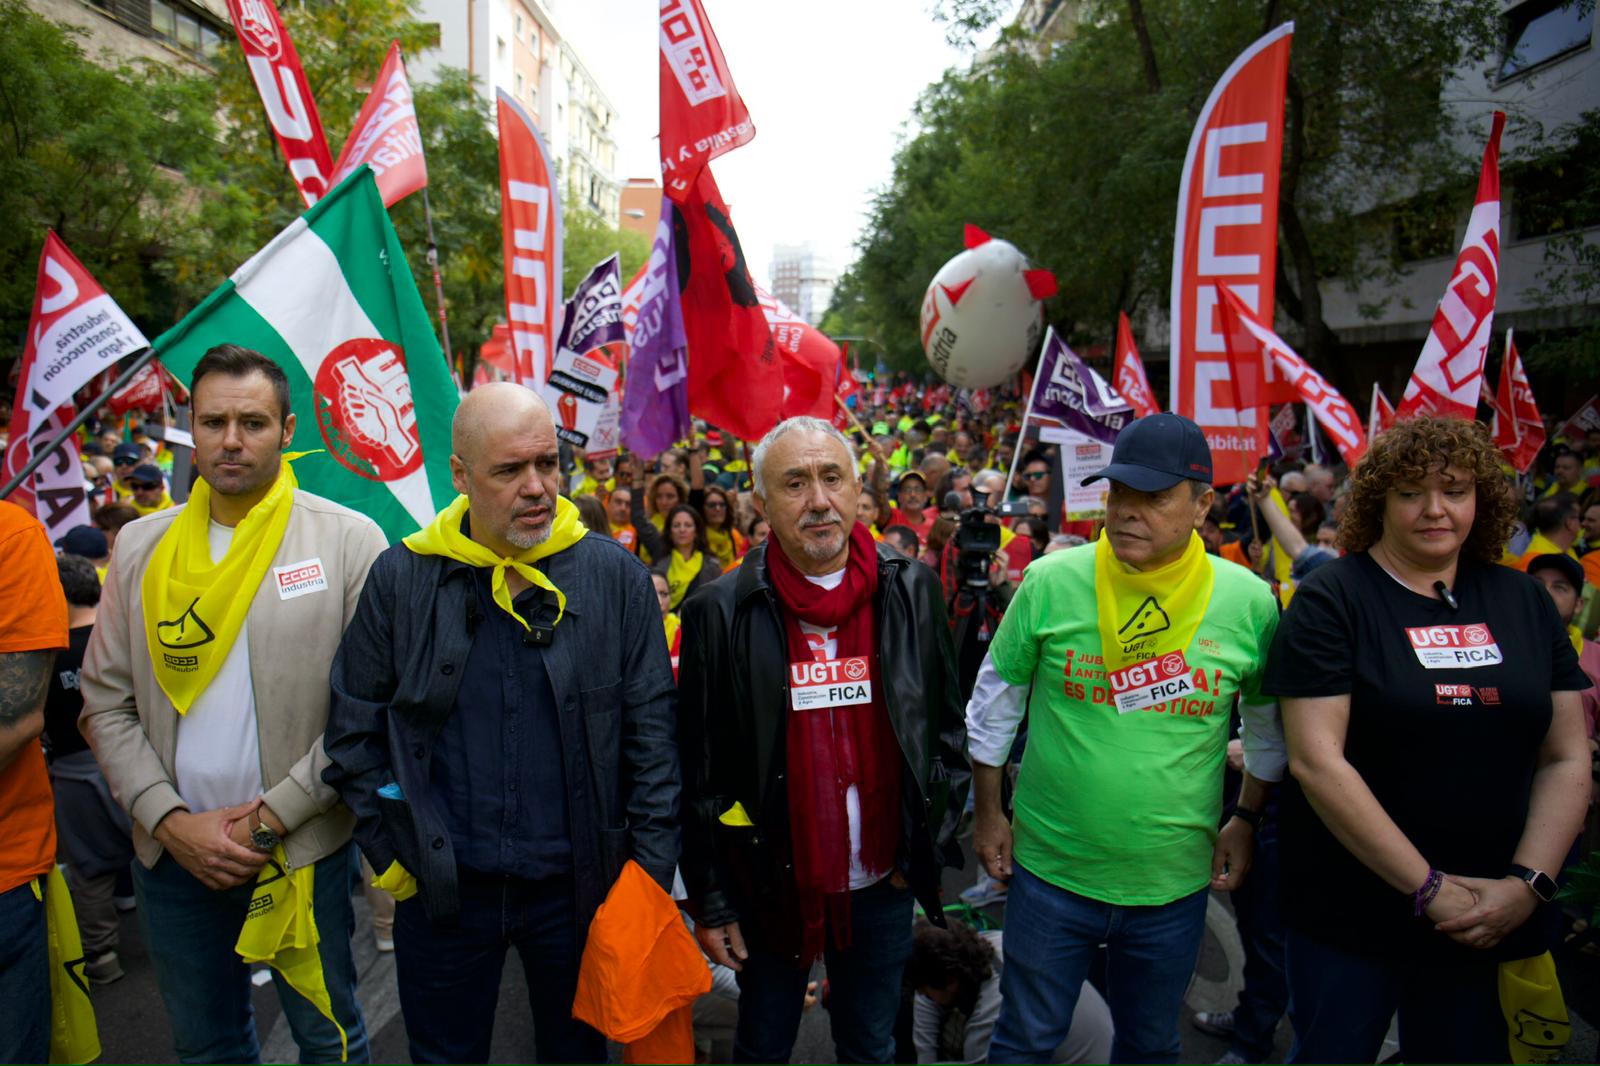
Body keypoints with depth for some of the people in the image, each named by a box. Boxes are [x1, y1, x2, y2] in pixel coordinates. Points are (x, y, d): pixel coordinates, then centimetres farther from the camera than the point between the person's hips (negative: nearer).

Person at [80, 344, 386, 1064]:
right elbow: (106, 704, 5)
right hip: (171, 851, 4)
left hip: (305, 850, -3)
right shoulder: (141, 547, 4)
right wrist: (169, 819, -7)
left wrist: (272, 816, -13)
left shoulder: (350, 541, -8)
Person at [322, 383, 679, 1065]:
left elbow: (651, 734, -4)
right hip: (441, 889, 1)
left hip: (578, 883, 0)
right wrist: (392, 856, -1)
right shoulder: (401, 579, -4)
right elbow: (353, 731, 3)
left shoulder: (615, 576, -6)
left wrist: (651, 877, -6)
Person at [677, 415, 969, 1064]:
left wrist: (930, 842, 0)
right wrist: (709, 901, -4)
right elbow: (700, 771, -6)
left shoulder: (911, 593, -3)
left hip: (882, 885, 2)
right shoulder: (722, 613, -10)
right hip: (771, 885, -1)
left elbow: (947, 727, 4)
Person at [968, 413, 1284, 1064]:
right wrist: (988, 812, 2)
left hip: (1175, 881, 2)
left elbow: (1270, 724, 8)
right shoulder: (1050, 582, -13)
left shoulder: (1250, 602, -9)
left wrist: (1246, 819, 7)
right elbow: (996, 699, -1)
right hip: (1050, 867, -1)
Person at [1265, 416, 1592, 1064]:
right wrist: (1430, 888, -17)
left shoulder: (1524, 602, 5)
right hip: (1348, 916, -4)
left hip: (1492, 921, 5)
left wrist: (1527, 883, -8)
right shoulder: (1331, 601, -10)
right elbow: (1316, 762, -17)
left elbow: (1567, 759, 5)